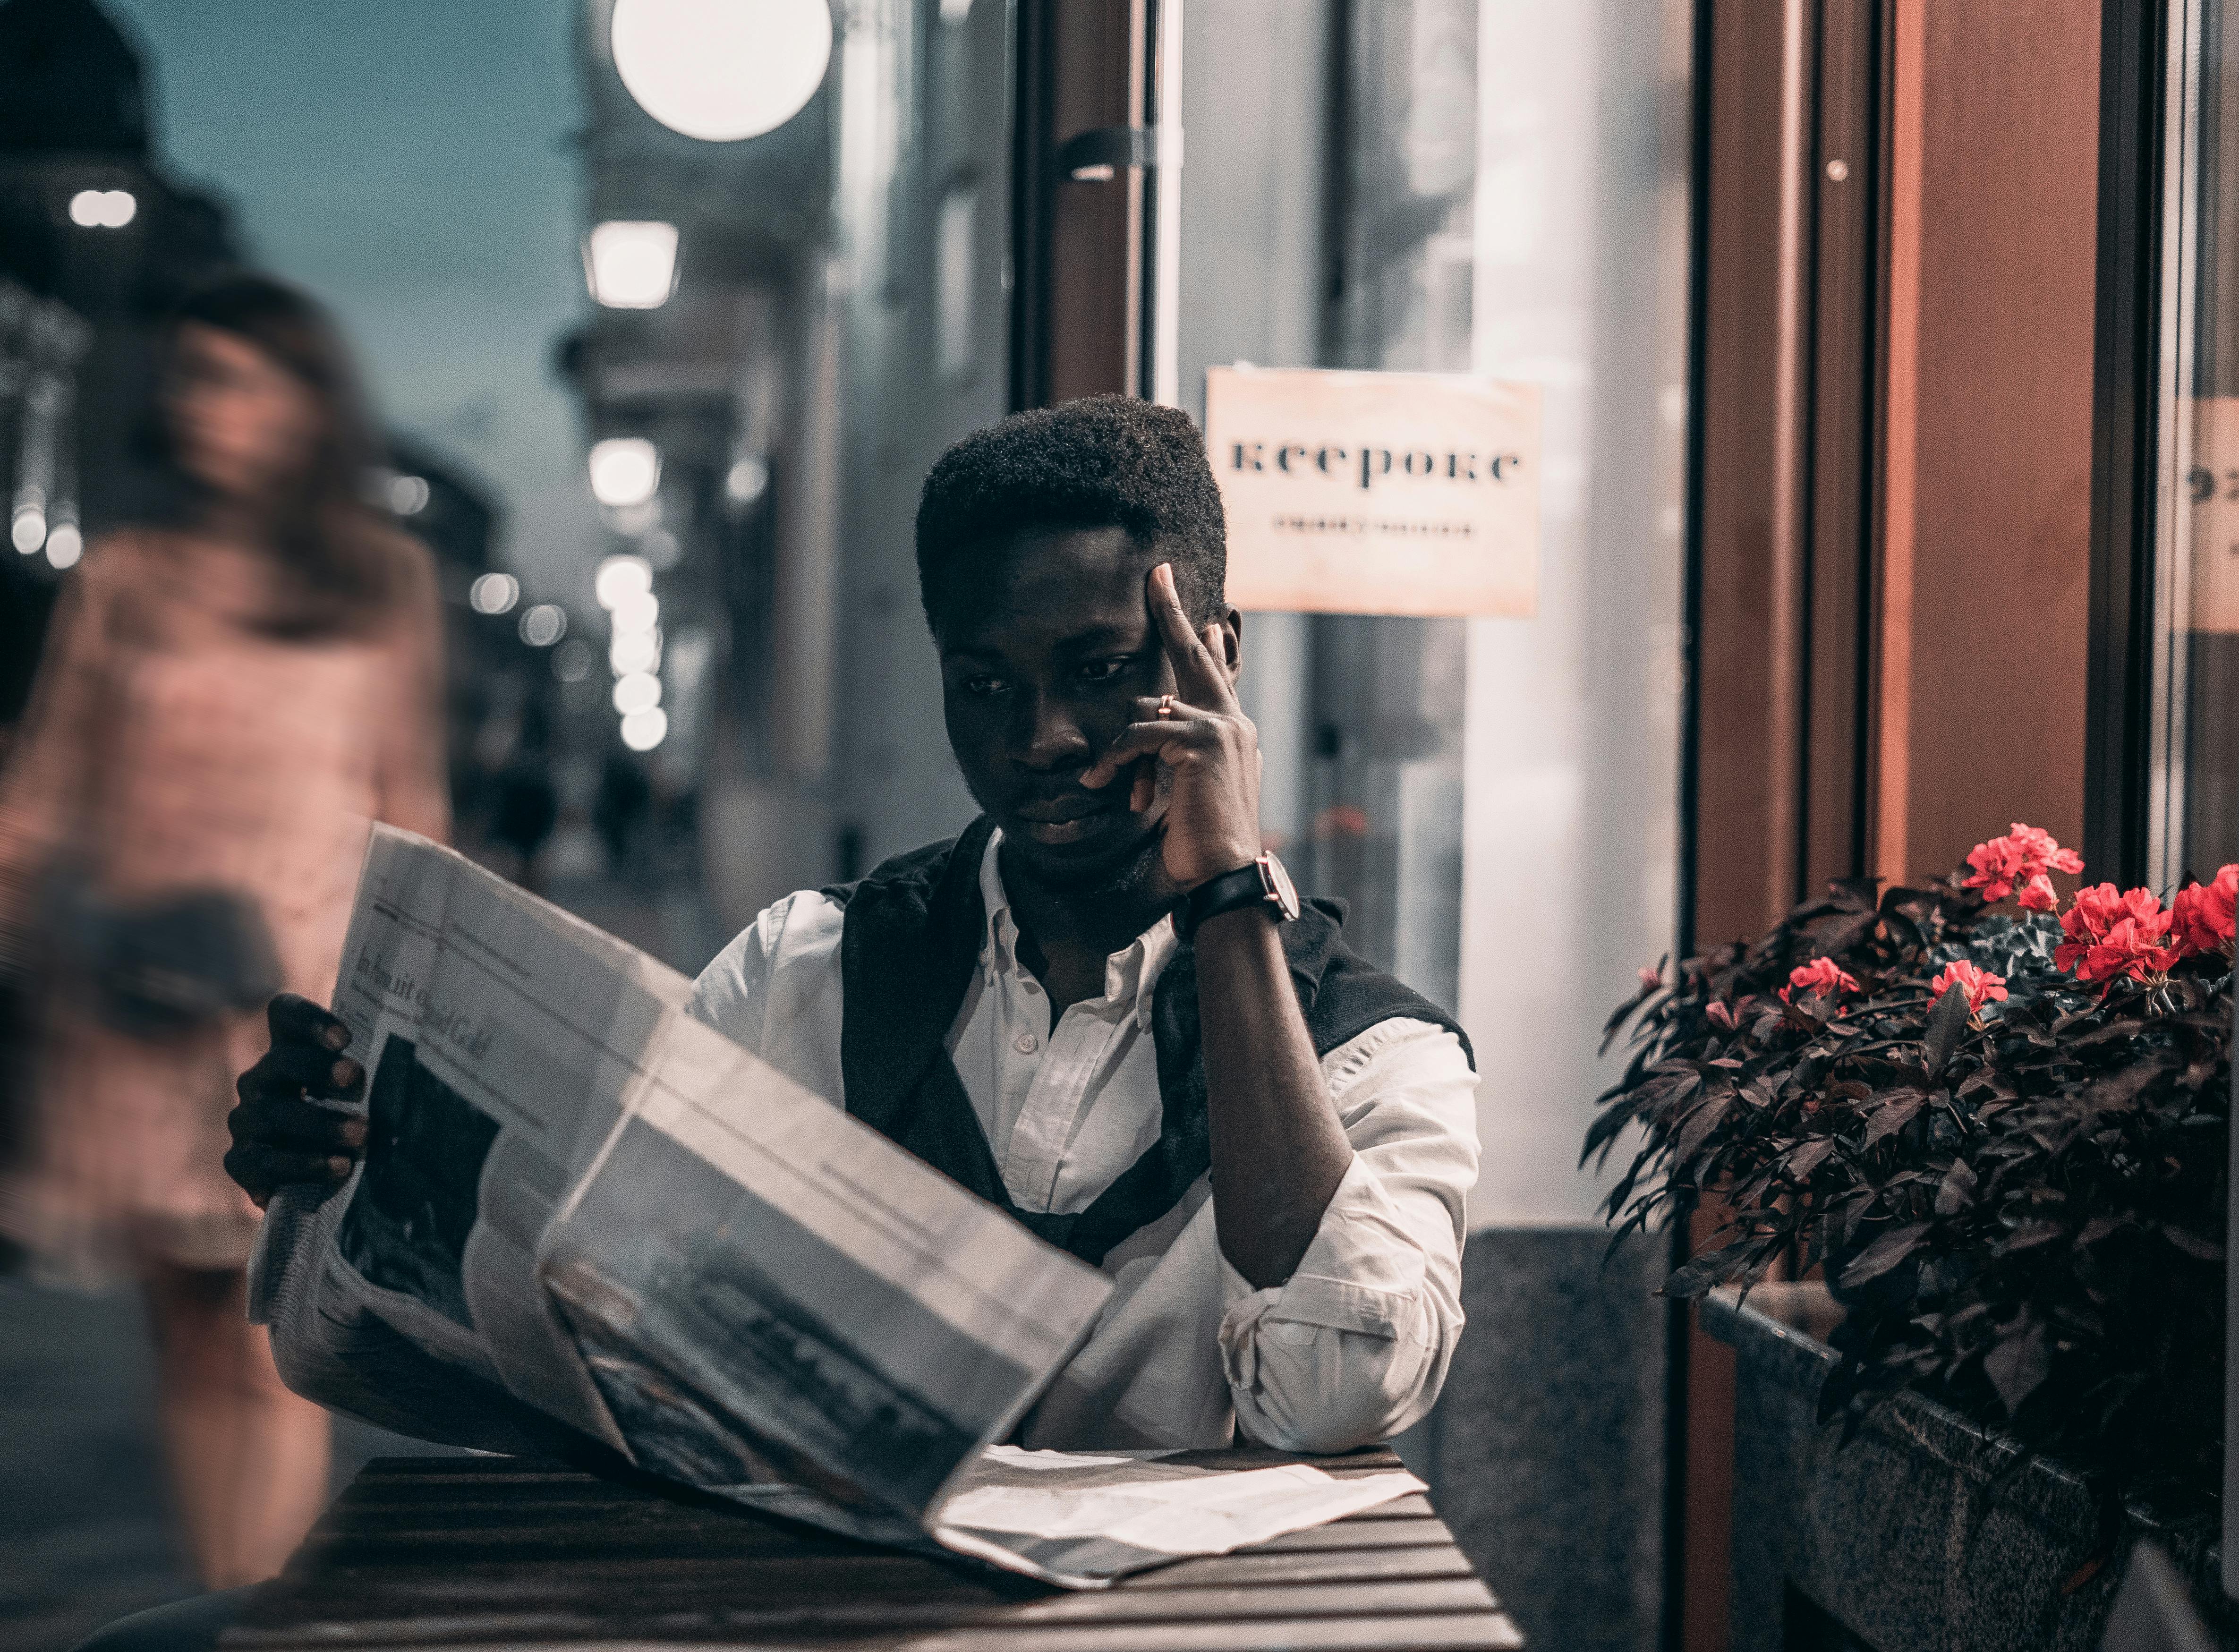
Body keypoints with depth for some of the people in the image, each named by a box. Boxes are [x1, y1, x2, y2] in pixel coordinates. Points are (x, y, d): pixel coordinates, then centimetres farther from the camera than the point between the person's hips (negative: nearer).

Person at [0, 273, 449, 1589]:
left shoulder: (382, 582, 8)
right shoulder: (123, 581, 10)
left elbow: (412, 799, 10)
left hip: (304, 997, -2)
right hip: (138, 1012, 2)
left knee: (272, 1353, -8)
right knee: (189, 1347, 7)